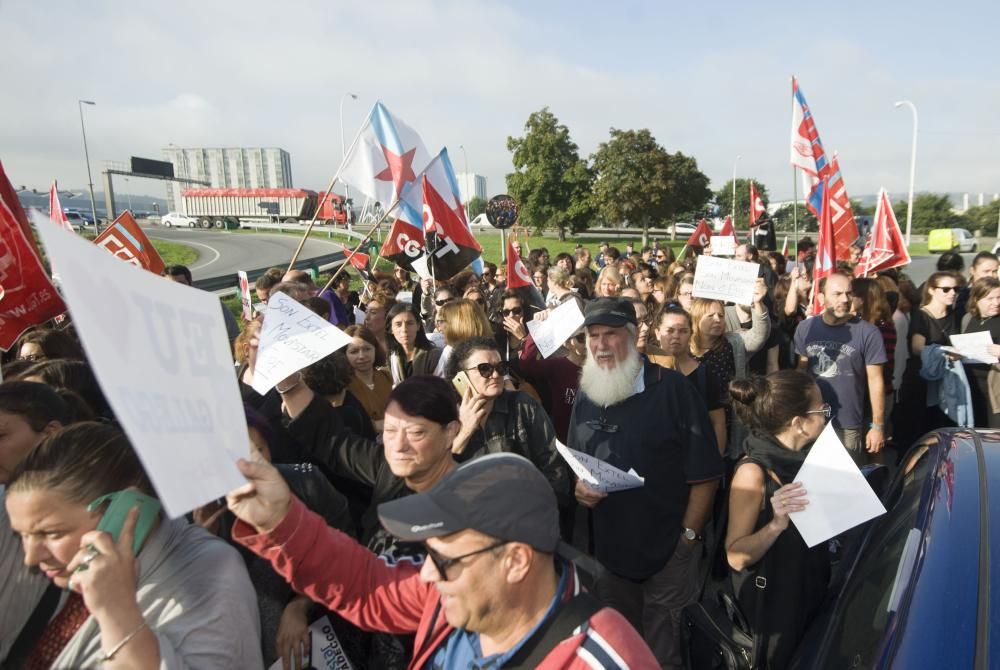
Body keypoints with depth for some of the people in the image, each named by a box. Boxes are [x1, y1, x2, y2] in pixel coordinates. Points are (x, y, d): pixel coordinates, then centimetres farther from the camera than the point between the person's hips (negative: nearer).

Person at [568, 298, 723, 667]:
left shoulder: (671, 388, -13)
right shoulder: (586, 395, 5)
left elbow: (704, 472, -12)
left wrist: (688, 537, -12)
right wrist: (578, 487, -6)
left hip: (668, 552, -5)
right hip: (608, 551, 5)